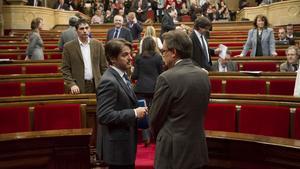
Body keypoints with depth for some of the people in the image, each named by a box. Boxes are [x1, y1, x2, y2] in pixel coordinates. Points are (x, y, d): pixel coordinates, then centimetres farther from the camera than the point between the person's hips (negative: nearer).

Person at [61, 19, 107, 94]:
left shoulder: (98, 44, 6)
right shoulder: (68, 47, 0)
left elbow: (104, 67, 9)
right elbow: (65, 69, -1)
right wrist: (71, 84, -12)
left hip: (96, 86, 2)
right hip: (78, 87, -2)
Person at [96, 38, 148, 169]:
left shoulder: (122, 75, 9)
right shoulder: (109, 81, -22)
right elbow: (104, 116, -27)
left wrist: (136, 109, 2)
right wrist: (134, 113, -22)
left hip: (125, 143, 9)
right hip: (117, 146, -9)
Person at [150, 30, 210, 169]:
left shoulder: (167, 78, -18)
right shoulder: (203, 75, 3)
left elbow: (155, 117, -9)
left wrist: (158, 135, 10)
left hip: (174, 150, -7)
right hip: (198, 148, 7)